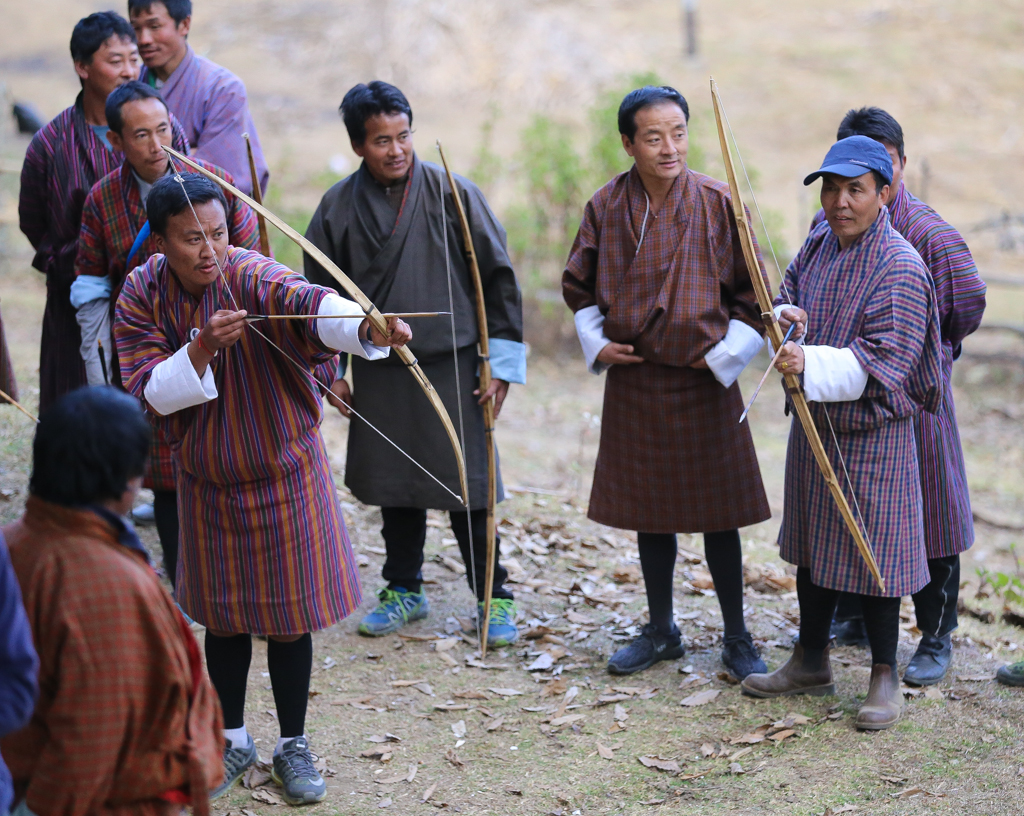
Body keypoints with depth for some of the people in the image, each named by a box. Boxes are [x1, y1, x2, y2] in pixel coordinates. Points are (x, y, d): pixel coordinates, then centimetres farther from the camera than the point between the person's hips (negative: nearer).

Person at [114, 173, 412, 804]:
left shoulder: (253, 278, -21)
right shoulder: (142, 296, -8)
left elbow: (307, 302, -43)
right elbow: (148, 393, -15)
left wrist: (367, 327, -64)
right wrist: (202, 349, -32)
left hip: (284, 474, -3)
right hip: (206, 482, 3)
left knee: (287, 616, 6)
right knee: (223, 615, 15)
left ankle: (294, 747, 24)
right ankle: (233, 740, 34)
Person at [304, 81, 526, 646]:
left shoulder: (453, 194, -5)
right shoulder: (337, 208, 1)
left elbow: (498, 277, -2)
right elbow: (320, 293, 12)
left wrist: (502, 363, -4)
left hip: (452, 366, -2)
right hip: (378, 373, 3)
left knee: (466, 485, 0)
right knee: (394, 486, 12)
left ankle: (493, 597, 14)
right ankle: (404, 589, 29)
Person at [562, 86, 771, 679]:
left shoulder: (718, 204, -9)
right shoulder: (607, 207, -2)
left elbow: (755, 291, -2)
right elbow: (579, 286, 12)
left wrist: (724, 352, -8)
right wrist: (597, 342, 1)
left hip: (703, 382, -3)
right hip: (634, 380, 3)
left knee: (717, 514, 4)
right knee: (649, 511, 12)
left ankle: (737, 638, 17)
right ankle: (661, 631, 27)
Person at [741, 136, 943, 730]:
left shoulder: (901, 269, -17)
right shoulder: (819, 245, 5)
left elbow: (881, 362, -23)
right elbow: (788, 301, 12)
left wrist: (811, 364, -34)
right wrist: (786, 320, -12)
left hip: (872, 435, -7)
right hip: (813, 425, 7)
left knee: (871, 550, -1)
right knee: (812, 543, 16)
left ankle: (886, 677, 14)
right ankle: (811, 662, 31)